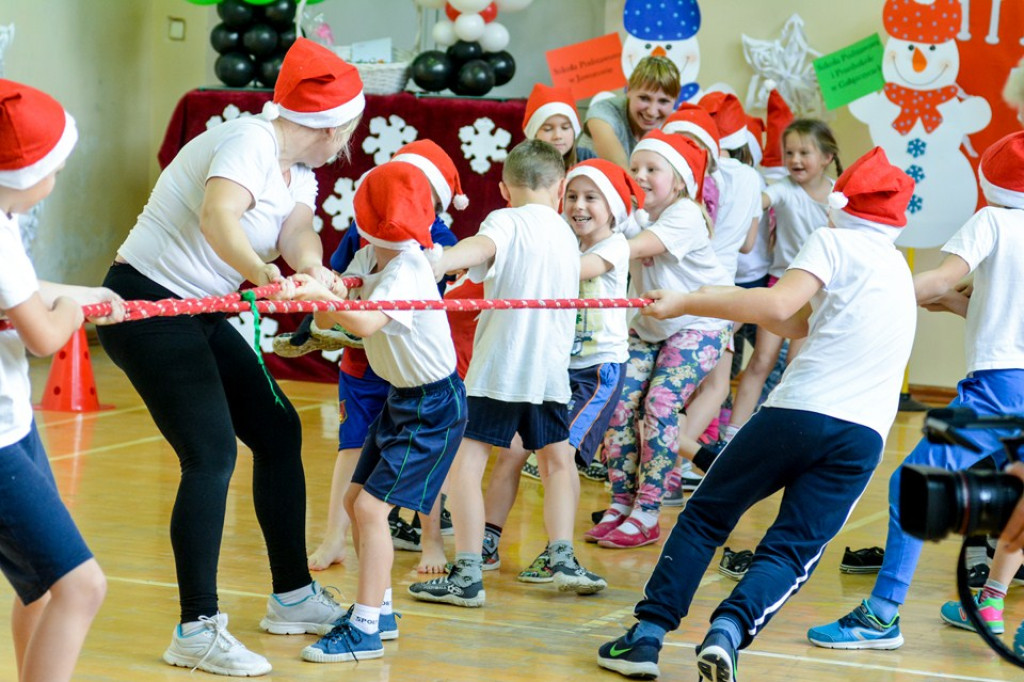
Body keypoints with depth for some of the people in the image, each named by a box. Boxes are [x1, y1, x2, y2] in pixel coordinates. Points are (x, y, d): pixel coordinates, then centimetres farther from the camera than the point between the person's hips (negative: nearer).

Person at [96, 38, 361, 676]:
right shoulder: (250, 143, -20)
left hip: (201, 317, 10)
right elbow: (218, 215, -39)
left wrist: (313, 268, -32)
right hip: (147, 306, -10)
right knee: (212, 454, -17)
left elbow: (297, 231, -9)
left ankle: (293, 596, 24)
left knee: (278, 431, 12)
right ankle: (198, 630, -13)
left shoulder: (299, 171, 10)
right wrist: (263, 274, -56)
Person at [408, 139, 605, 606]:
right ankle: (563, 558, 16)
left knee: (465, 462, -4)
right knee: (557, 459, 23)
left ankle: (468, 575, -11)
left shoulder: (508, 221, -2)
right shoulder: (566, 234, 18)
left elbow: (482, 247, -24)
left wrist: (438, 265, -42)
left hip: (499, 366, -6)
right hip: (551, 369, 6)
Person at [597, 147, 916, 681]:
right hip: (864, 436, 4)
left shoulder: (834, 242, 5)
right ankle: (728, 631, -22)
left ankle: (647, 636, 9)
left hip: (800, 410, -4)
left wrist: (688, 303, -8)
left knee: (705, 516, 12)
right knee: (791, 550, 4)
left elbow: (779, 307, -12)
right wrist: (729, 303, 30)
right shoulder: (896, 268, 26)